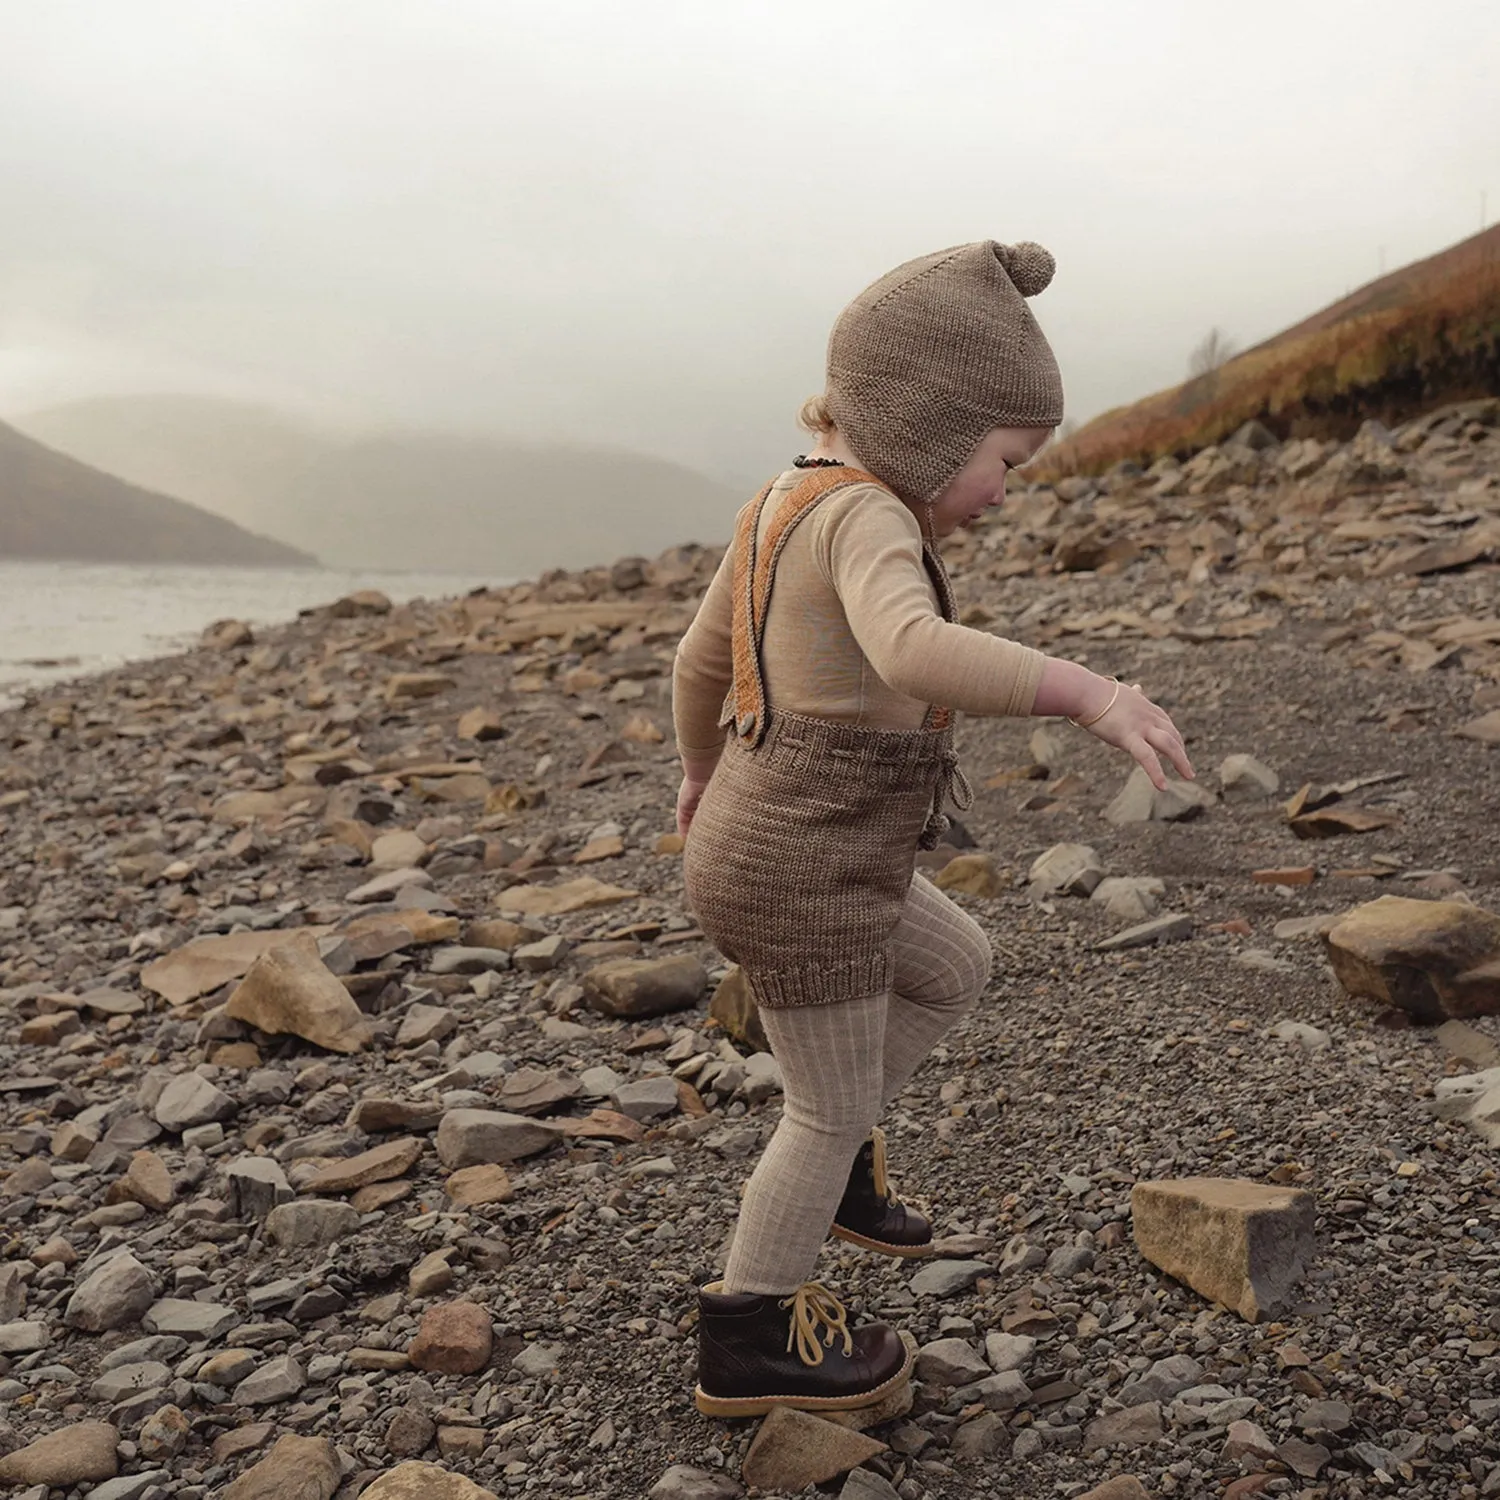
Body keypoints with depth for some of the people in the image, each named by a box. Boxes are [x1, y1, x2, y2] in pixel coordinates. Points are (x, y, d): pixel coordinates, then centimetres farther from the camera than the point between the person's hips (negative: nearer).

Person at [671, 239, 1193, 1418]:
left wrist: (701, 771, 32)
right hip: (803, 880, -9)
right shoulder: (863, 516, -21)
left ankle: (827, 1168, 34)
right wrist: (1086, 690, -44)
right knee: (837, 1112, 9)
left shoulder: (788, 502, 7)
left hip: (774, 846, 9)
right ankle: (752, 1340, 26)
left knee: (956, 968, 26)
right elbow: (915, 653, -43)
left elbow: (699, 657, 18)